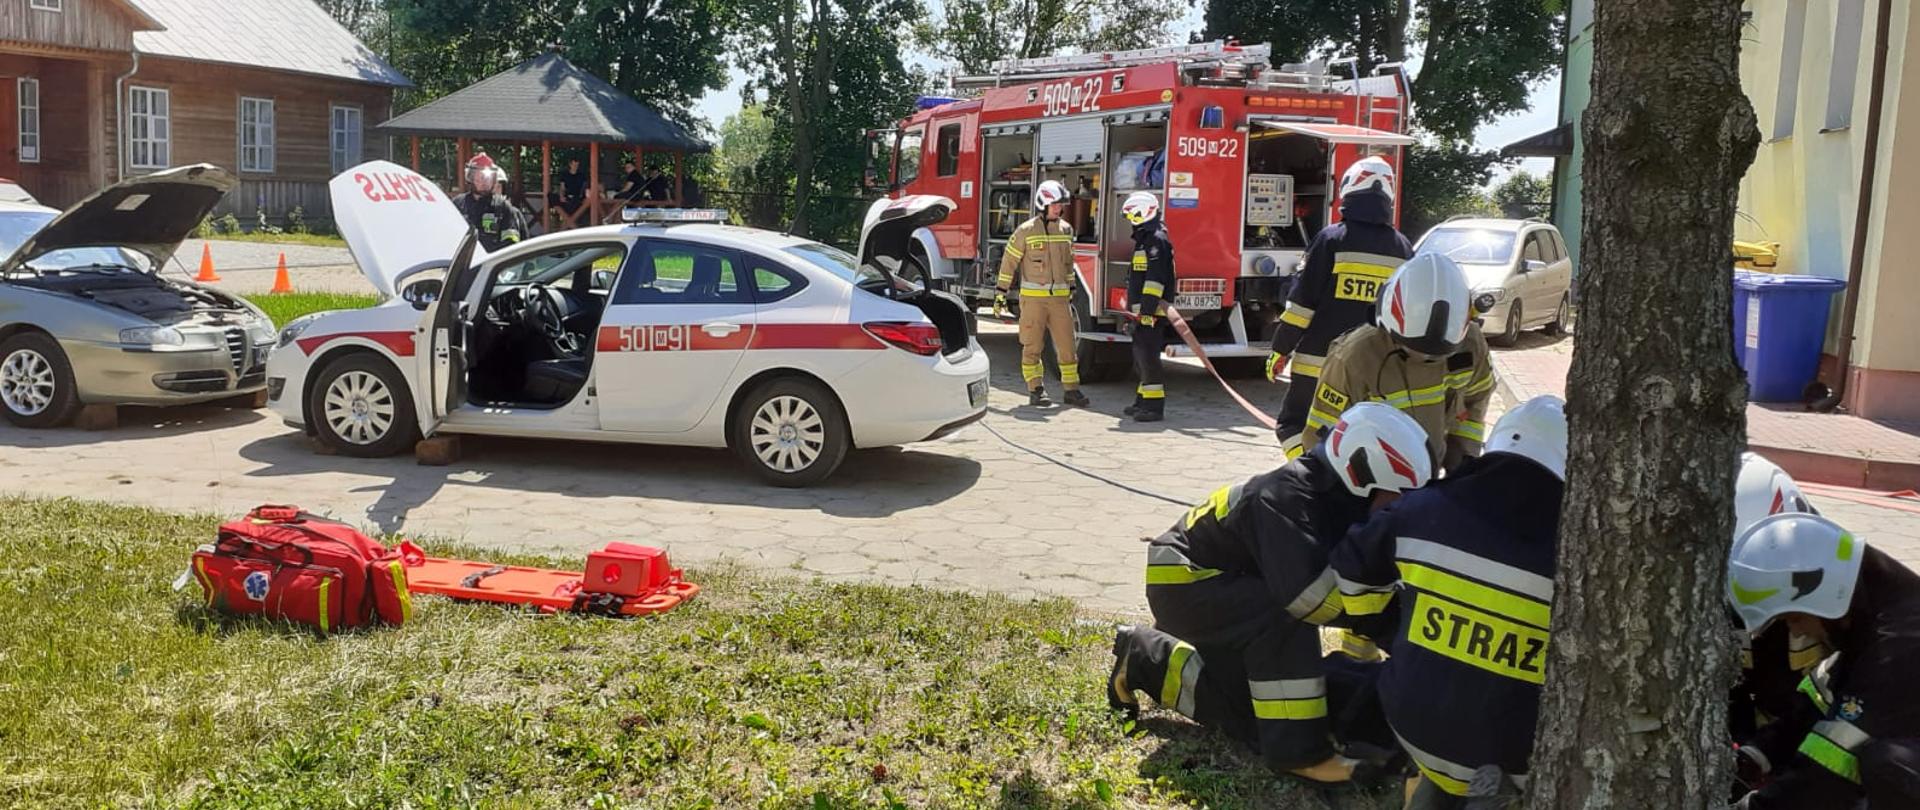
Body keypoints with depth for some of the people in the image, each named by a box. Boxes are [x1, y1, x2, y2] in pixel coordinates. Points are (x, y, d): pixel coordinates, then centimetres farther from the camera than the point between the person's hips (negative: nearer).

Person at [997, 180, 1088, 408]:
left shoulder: (1066, 230, 9)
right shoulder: (1026, 231, -6)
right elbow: (1009, 261, -3)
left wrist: (1071, 292, 20)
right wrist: (1000, 293, -4)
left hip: (1059, 297, 4)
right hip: (1033, 297, -4)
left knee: (1067, 344, 3)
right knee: (1032, 346, 2)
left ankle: (1071, 389, 10)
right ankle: (1035, 390, 9)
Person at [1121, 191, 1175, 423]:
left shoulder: (1156, 240, -14)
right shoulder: (1145, 239, 19)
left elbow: (1155, 278, -22)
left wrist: (1147, 308, -25)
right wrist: (1134, 306, 26)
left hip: (1152, 311, -11)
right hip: (1143, 310, 11)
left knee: (1147, 355, -12)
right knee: (1141, 355, 15)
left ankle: (1154, 405, -11)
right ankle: (1143, 400, 23)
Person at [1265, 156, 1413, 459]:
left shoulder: (1331, 240, -8)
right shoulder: (1403, 249, 6)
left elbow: (1302, 302, -10)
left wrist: (1280, 350, -2)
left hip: (1319, 362, -4)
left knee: (1293, 427, 7)